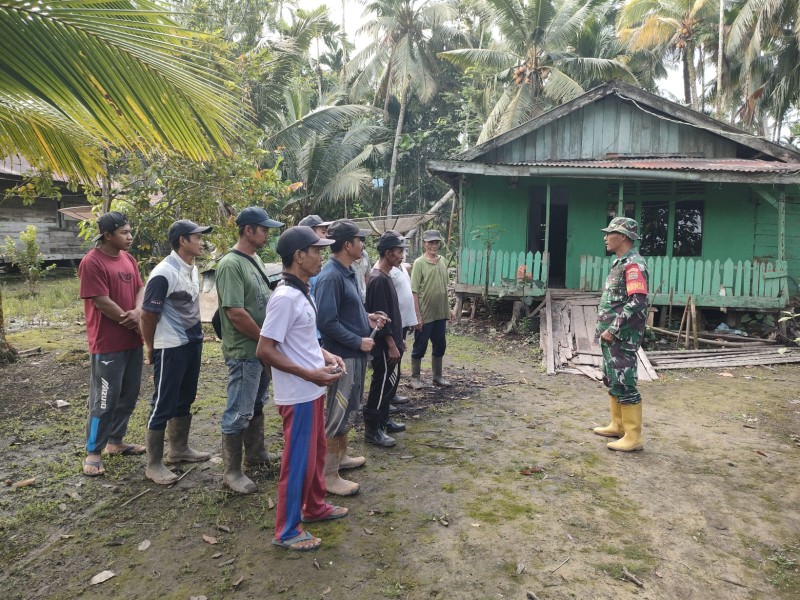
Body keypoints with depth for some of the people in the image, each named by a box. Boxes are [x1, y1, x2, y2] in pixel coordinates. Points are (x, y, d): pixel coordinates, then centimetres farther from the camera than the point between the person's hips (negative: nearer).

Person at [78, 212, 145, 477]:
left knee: (129, 395, 15)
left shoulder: (128, 258, 9)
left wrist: (138, 311, -13)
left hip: (133, 341, 8)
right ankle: (93, 452, 14)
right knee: (105, 399, 0)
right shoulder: (92, 262, -15)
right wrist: (133, 323, -10)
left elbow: (140, 288, 8)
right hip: (108, 344, -8)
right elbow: (102, 302, -18)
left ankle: (115, 441, 30)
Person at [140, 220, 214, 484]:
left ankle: (179, 449, 35)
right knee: (163, 405, 1)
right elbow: (148, 314, -16)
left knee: (185, 399, 19)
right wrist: (150, 349, -6)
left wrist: (196, 334, 14)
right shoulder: (164, 274, -20)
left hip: (193, 343, 9)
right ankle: (154, 464, 14)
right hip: (171, 348, -9)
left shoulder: (192, 268, 7)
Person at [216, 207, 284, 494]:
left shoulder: (255, 259, 9)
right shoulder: (231, 264, -19)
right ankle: (232, 471, 15)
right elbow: (235, 312, -25)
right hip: (244, 351, -9)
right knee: (239, 413, 2)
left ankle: (256, 454, 37)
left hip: (262, 349, 9)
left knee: (257, 405, 21)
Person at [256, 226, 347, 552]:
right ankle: (287, 530, 21)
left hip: (313, 391, 10)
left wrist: (326, 356, 5)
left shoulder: (302, 292, 8)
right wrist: (310, 374, -23)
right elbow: (265, 350, -24)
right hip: (298, 395, -10)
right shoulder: (285, 298, -23)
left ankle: (315, 507, 42)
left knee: (317, 452, 23)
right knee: (298, 461, 4)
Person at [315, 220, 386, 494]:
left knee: (346, 409, 21)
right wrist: (358, 341, -19)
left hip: (354, 354, 10)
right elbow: (326, 322, -25)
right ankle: (329, 476, 9)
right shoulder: (330, 276, -21)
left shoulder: (347, 272, 10)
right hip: (343, 356, -10)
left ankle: (341, 456, 37)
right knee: (336, 414, -1)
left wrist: (367, 318, 6)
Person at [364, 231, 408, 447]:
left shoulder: (385, 277, 12)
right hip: (384, 346, -10)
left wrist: (399, 339, 20)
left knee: (390, 382, 18)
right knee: (382, 384, -2)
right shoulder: (378, 279, -20)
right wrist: (392, 345, -20)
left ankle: (383, 420, 31)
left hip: (390, 342, 10)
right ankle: (371, 430, 7)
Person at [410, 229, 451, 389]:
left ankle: (437, 376, 28)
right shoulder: (419, 263, -11)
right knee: (420, 346, 5)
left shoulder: (442, 261, 7)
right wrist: (417, 315, -16)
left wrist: (448, 309, 14)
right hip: (425, 314, -6)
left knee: (440, 346, 14)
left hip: (440, 313, 6)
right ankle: (415, 377, 18)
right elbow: (414, 292, -13)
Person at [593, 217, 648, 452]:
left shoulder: (634, 264, -16)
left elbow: (637, 302, -25)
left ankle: (633, 437, 0)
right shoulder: (620, 263, 16)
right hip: (611, 335, 10)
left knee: (624, 384, -7)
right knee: (612, 381, 17)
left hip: (622, 336, -10)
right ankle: (618, 425, 28)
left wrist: (613, 329, -22)